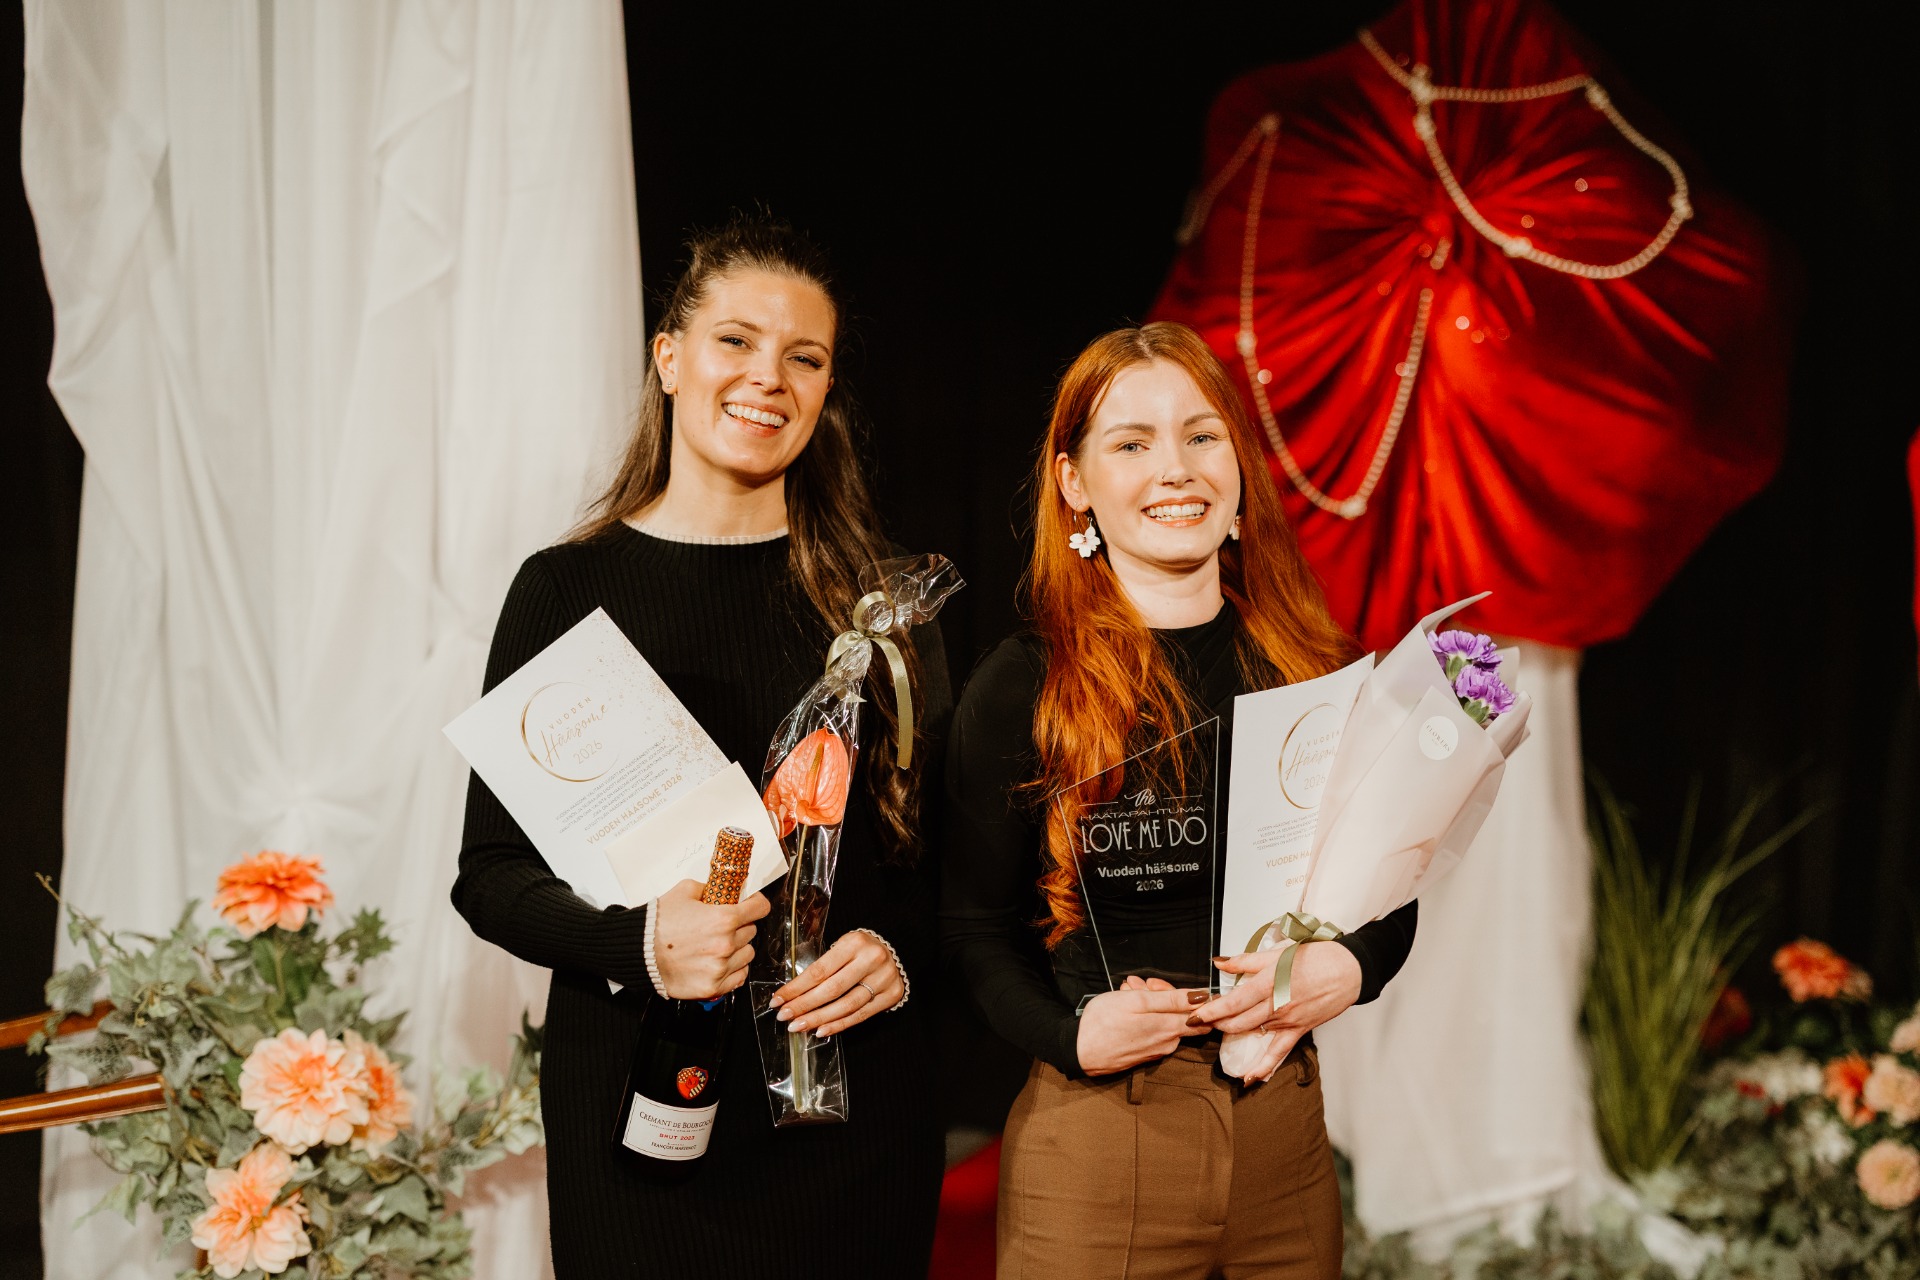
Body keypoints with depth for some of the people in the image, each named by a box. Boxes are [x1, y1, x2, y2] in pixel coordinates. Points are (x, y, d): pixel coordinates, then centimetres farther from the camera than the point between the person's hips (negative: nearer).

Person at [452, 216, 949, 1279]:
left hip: (856, 1091, 2)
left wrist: (901, 951, -11)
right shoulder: (568, 588, -1)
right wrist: (637, 942, -19)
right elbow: (490, 871, -2)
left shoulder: (875, 593, 5)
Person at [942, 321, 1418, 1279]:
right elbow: (975, 923, -2)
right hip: (1096, 1141, -3)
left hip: (1284, 1126, 4)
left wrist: (1347, 968, -9)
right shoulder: (1021, 689, -5)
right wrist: (1071, 1035, -19)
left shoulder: (1315, 671, 6)